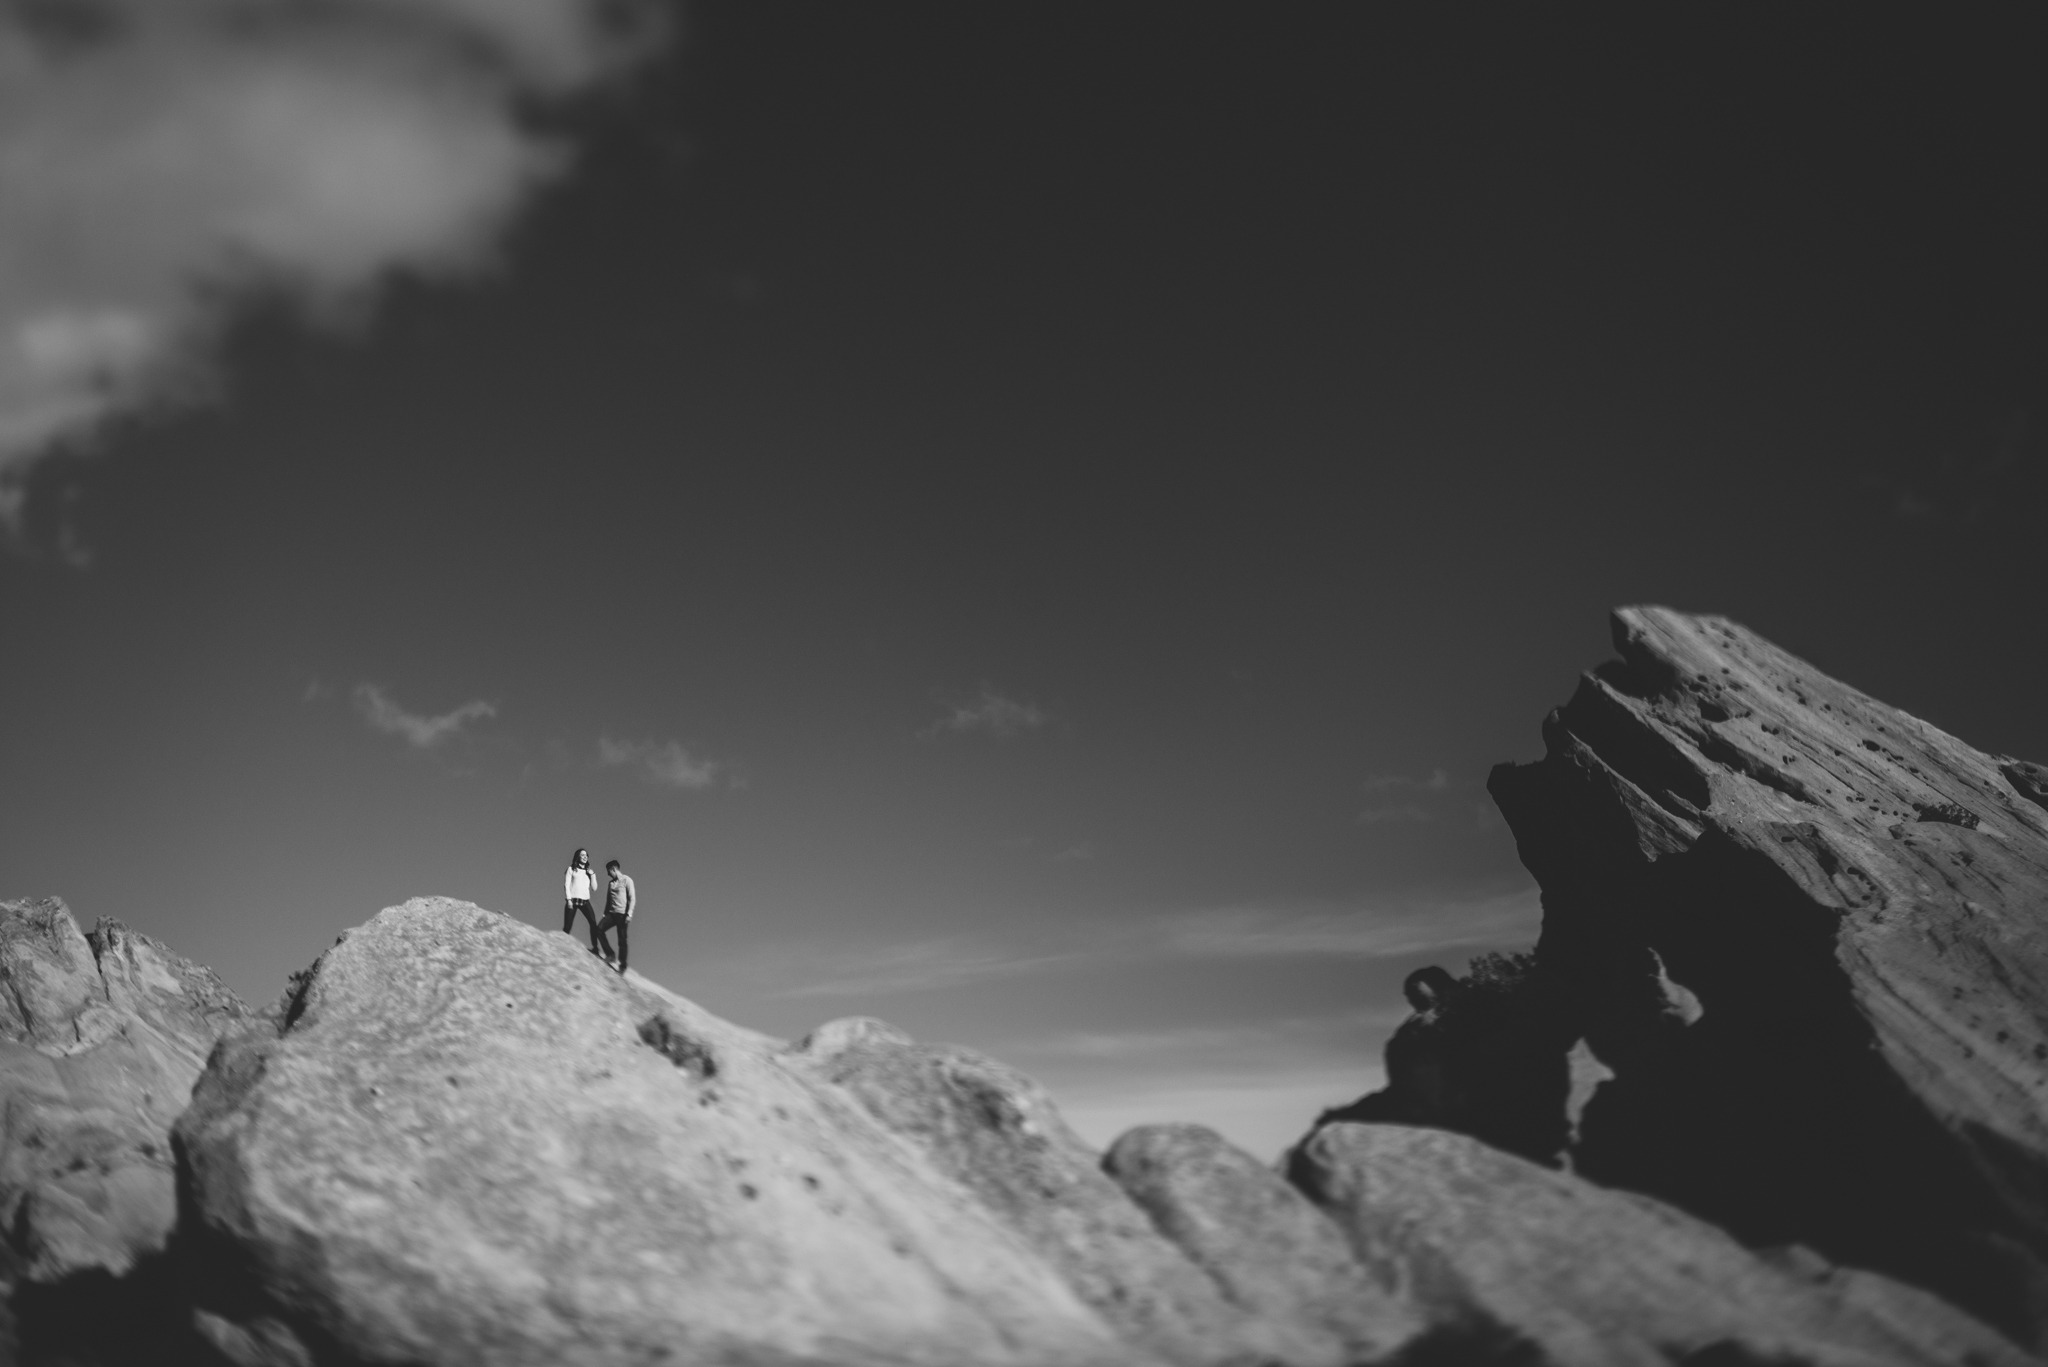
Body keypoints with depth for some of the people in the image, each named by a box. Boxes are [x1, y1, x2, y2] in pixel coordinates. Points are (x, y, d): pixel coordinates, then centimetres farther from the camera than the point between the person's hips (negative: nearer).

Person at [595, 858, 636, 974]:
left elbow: (632, 899, -9)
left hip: (622, 914, -6)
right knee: (599, 928, -14)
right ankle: (609, 954, -5)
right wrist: (605, 913, 14)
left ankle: (622, 965, 0)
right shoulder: (611, 883, 17)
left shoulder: (627, 880, -3)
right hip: (611, 913, 6)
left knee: (622, 940, -5)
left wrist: (629, 914, -15)